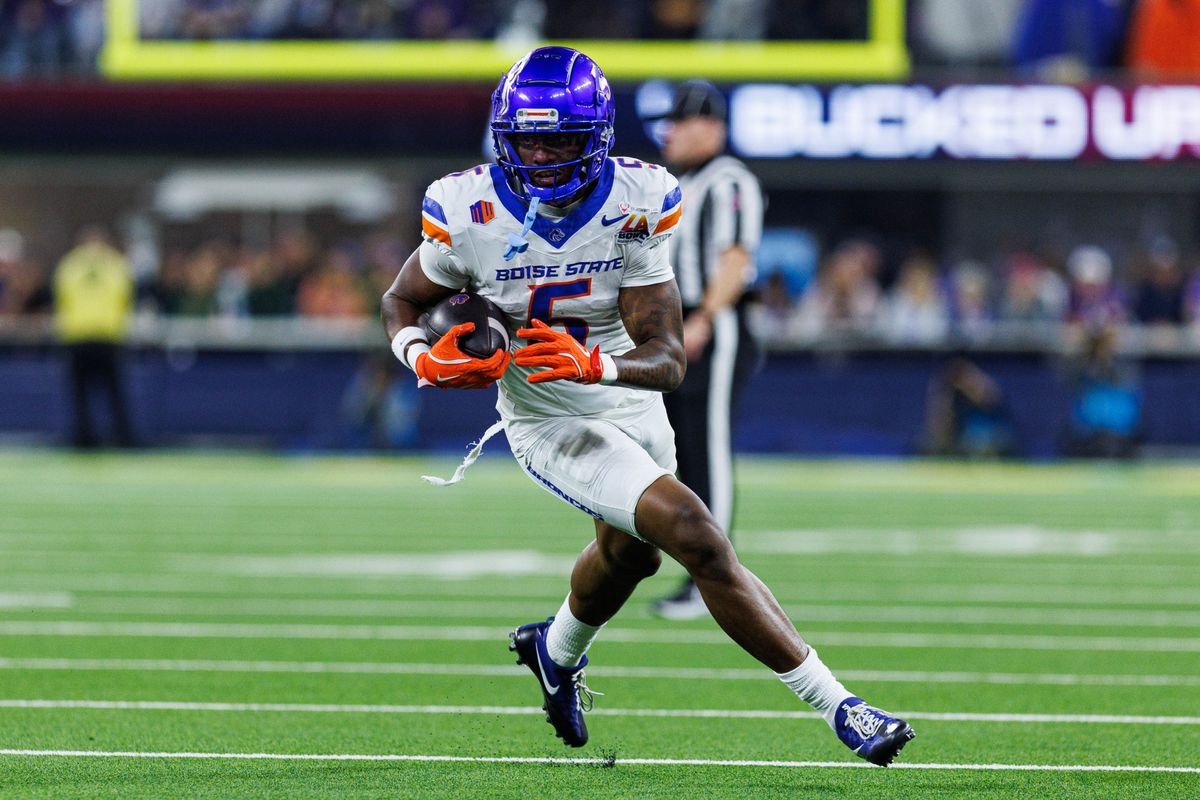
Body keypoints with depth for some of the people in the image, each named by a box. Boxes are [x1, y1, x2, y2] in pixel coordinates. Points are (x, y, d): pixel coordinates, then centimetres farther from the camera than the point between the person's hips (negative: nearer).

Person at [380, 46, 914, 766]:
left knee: (629, 554, 29)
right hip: (549, 427, -4)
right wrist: (426, 360, -22)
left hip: (632, 406, 4)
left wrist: (595, 366, -42)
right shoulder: (470, 214, -20)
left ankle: (557, 651, 65)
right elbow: (402, 303, -1)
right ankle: (838, 708, -19)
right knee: (697, 537, -21)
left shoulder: (636, 206, -20)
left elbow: (669, 359, -22)